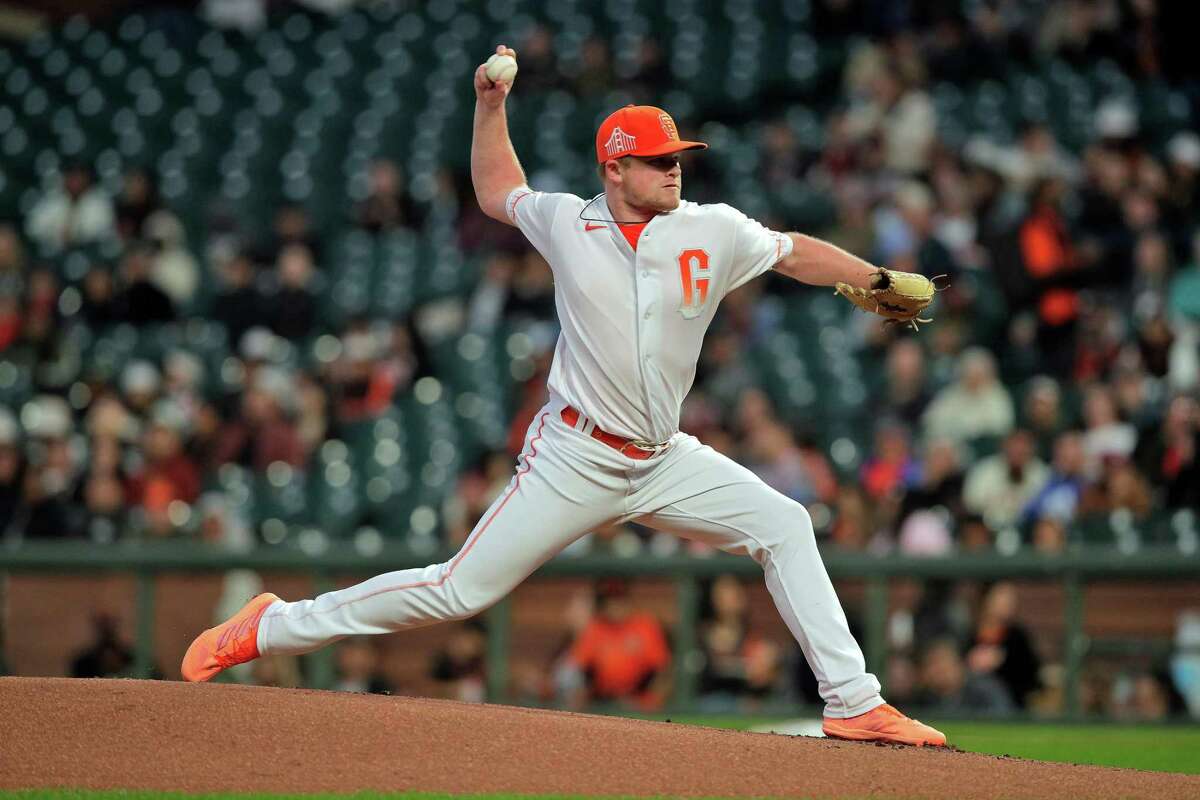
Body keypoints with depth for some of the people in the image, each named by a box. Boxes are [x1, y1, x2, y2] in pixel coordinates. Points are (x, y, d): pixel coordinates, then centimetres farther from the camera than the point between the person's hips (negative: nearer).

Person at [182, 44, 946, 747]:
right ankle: (272, 627, 6)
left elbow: (795, 253, 13)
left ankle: (854, 704, -7)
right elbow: (498, 193, 17)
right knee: (459, 590, -6)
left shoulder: (714, 232, -2)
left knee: (783, 525, -10)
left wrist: (878, 281, 4)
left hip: (665, 459, 3)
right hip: (575, 458, -3)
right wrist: (491, 107, 9)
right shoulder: (566, 222, -3)